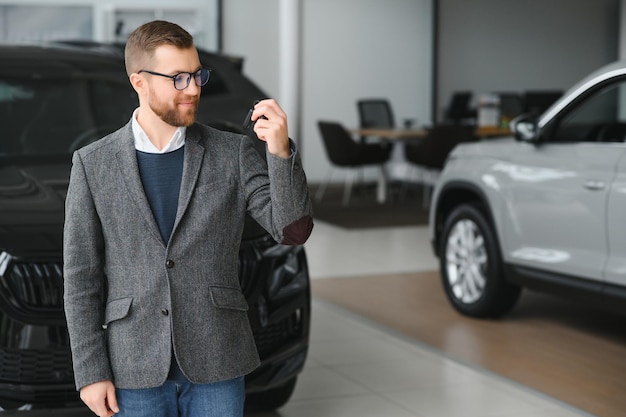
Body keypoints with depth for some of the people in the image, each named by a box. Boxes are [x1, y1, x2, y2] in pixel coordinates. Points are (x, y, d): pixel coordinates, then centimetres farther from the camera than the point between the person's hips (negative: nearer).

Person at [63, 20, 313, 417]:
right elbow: (81, 276, 0)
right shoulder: (93, 164, -1)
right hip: (135, 368, 0)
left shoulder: (233, 153, 0)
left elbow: (294, 229, -9)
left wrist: (280, 151, -24)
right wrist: (91, 373, -4)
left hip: (216, 363, 0)